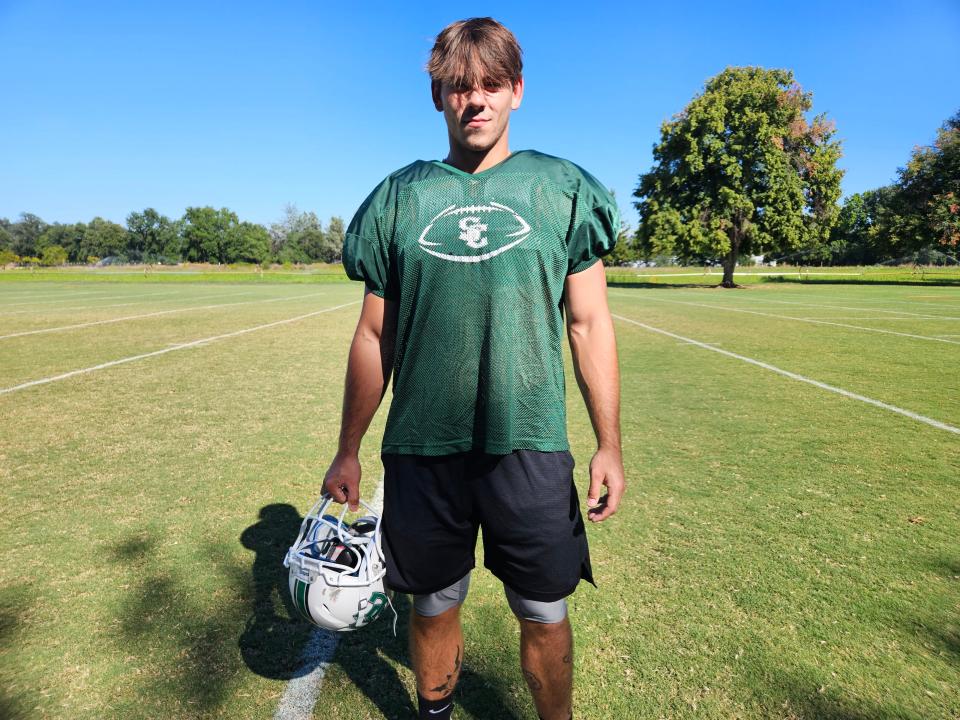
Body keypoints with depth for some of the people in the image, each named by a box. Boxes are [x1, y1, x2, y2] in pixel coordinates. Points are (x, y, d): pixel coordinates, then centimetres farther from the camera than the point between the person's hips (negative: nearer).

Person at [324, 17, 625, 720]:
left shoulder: (563, 188, 4)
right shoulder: (400, 196, 6)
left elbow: (590, 324, 3)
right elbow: (374, 336, 7)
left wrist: (610, 444, -2)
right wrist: (347, 450, 8)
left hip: (530, 446, 0)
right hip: (422, 450, 1)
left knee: (546, 616, 11)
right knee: (434, 607, 16)